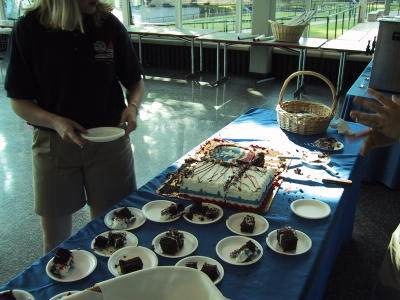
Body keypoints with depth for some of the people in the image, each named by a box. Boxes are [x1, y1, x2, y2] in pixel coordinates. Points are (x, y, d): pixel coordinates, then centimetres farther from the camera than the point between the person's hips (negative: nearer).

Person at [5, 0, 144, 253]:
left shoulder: (110, 24, -6)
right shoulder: (29, 29, -9)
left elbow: (136, 82, 5)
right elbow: (18, 101, -6)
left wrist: (133, 106, -16)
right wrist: (55, 122, -24)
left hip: (110, 140, 1)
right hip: (54, 144, 0)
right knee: (55, 236, 13)